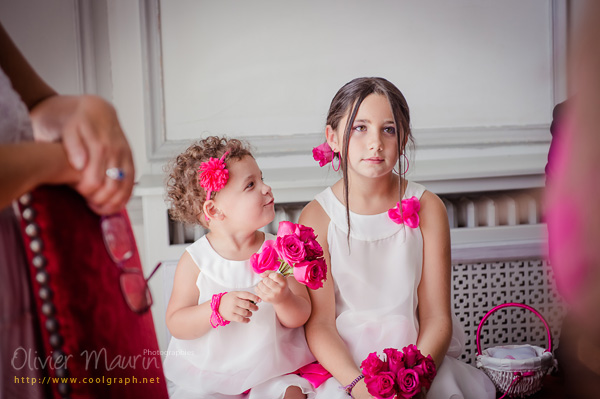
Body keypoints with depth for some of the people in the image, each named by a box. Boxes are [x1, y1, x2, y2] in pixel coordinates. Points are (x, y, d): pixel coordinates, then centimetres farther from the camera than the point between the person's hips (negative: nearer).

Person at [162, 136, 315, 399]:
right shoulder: (195, 260, -11)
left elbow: (300, 318, -5)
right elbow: (175, 324, -10)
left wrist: (284, 300, -28)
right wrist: (218, 309, -26)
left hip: (268, 372, 1)